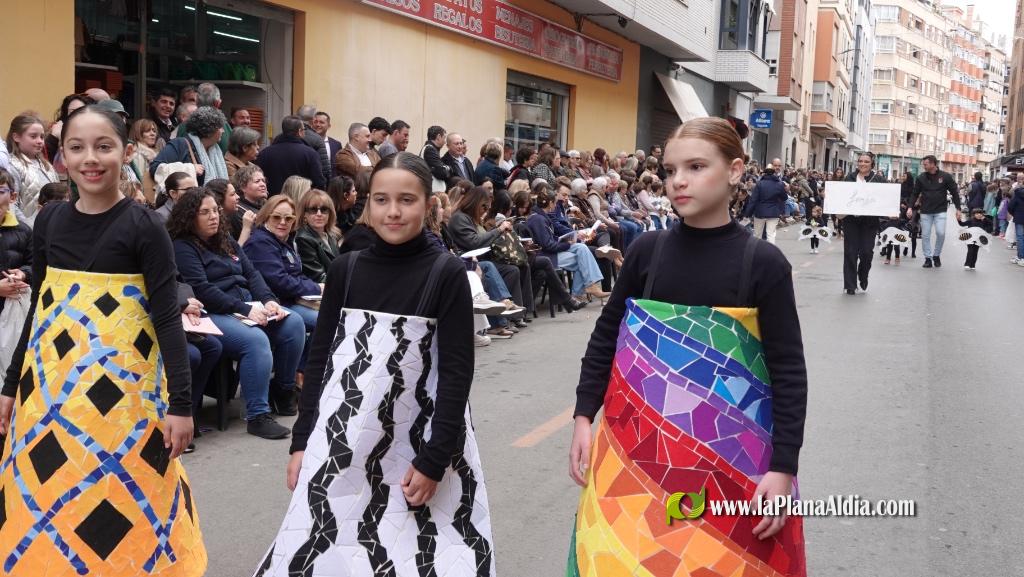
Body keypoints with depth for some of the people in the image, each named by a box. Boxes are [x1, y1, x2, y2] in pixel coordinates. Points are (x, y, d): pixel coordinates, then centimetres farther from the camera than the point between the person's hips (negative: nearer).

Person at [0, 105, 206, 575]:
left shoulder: (143, 227, -9)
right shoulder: (50, 220, 5)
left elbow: (167, 317, -10)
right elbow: (39, 308, 12)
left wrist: (181, 402, -13)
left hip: (120, 383, -4)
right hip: (50, 383, 5)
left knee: (118, 501, 3)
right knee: (44, 499, 12)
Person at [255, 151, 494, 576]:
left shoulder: (447, 273, -6)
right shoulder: (345, 270, 4)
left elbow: (457, 371, -7)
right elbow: (320, 358, 9)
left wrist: (435, 458, -11)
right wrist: (302, 441, 7)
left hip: (416, 442, -3)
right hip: (342, 440, 3)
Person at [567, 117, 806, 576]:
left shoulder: (762, 262, -6)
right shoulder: (648, 251, 1)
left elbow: (789, 370, -5)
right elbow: (606, 335, 9)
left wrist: (782, 468, -8)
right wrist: (583, 418, 5)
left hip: (727, 451, -2)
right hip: (641, 443, 2)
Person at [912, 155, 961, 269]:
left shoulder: (946, 177, -4)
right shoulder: (921, 177, 0)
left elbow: (955, 193, 1)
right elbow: (915, 194, 6)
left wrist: (958, 209, -3)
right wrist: (912, 207, -4)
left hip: (940, 211, -2)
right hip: (925, 212, 2)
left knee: (941, 233, -13)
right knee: (926, 235, 1)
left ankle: (936, 255, 8)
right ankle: (928, 258, 12)